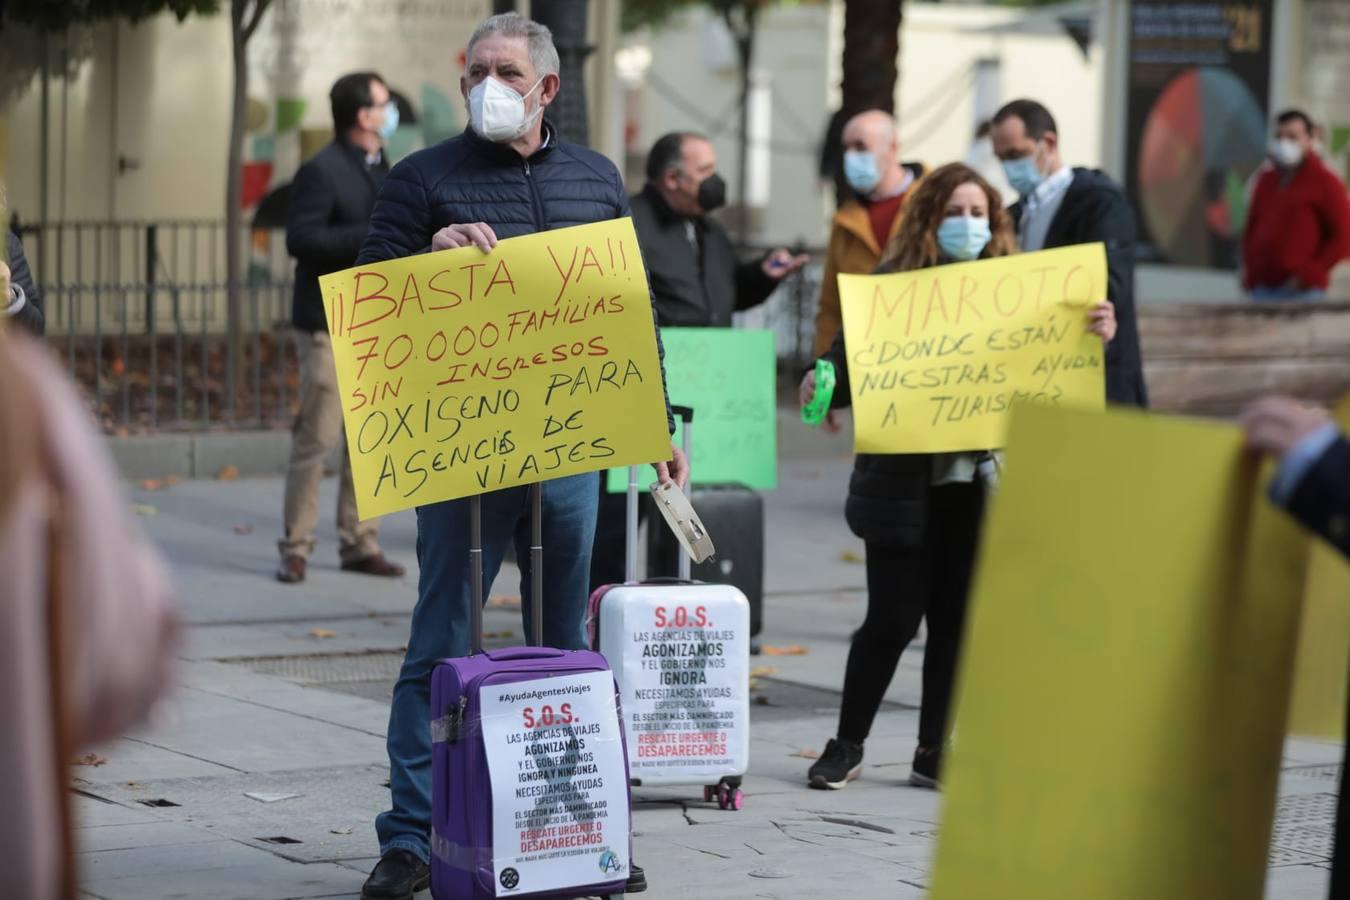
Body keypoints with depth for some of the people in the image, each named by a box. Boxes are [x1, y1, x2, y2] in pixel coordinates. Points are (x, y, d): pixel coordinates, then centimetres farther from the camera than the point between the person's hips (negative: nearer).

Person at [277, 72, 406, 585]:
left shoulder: (381, 172, 16)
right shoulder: (321, 171, -10)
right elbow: (300, 238, -20)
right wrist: (370, 237, -23)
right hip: (331, 325, -8)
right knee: (318, 438, -6)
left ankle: (359, 543, 14)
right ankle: (296, 547, 0)